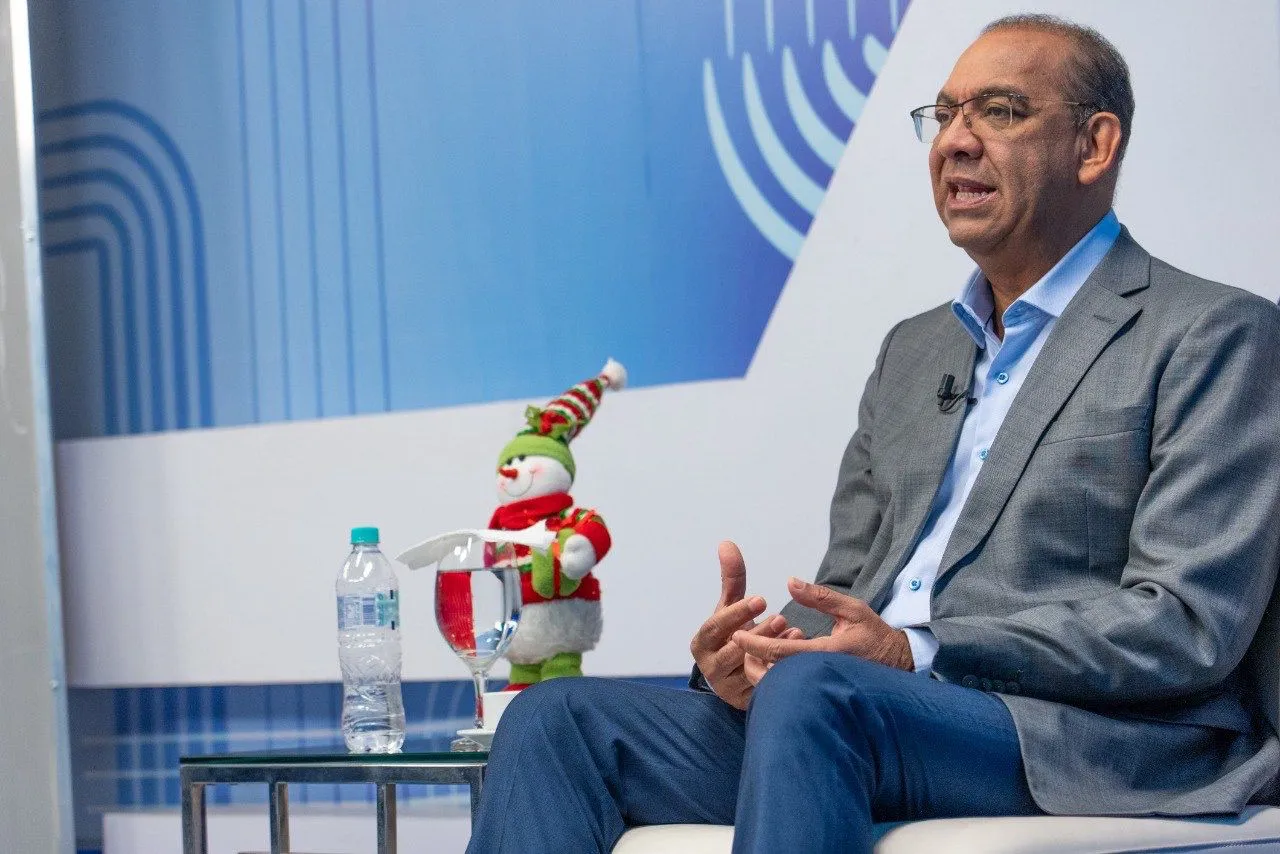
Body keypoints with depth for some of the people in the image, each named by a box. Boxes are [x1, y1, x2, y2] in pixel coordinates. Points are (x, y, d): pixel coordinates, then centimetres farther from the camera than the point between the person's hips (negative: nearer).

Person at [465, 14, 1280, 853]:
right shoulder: (914, 351, 25)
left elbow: (1188, 624, -10)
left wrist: (917, 654, -18)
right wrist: (750, 651, -2)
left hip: (1085, 747, -7)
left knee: (813, 689, -36)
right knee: (556, 717, -11)